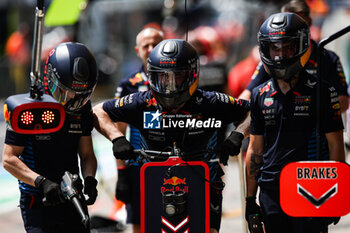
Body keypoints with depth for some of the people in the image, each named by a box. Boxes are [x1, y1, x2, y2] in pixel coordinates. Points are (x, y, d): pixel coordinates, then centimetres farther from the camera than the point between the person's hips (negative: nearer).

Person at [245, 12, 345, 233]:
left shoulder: (322, 92, -1)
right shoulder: (260, 95, 11)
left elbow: (335, 145, 0)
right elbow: (255, 149, 15)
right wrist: (250, 198, 11)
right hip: (271, 191, 4)